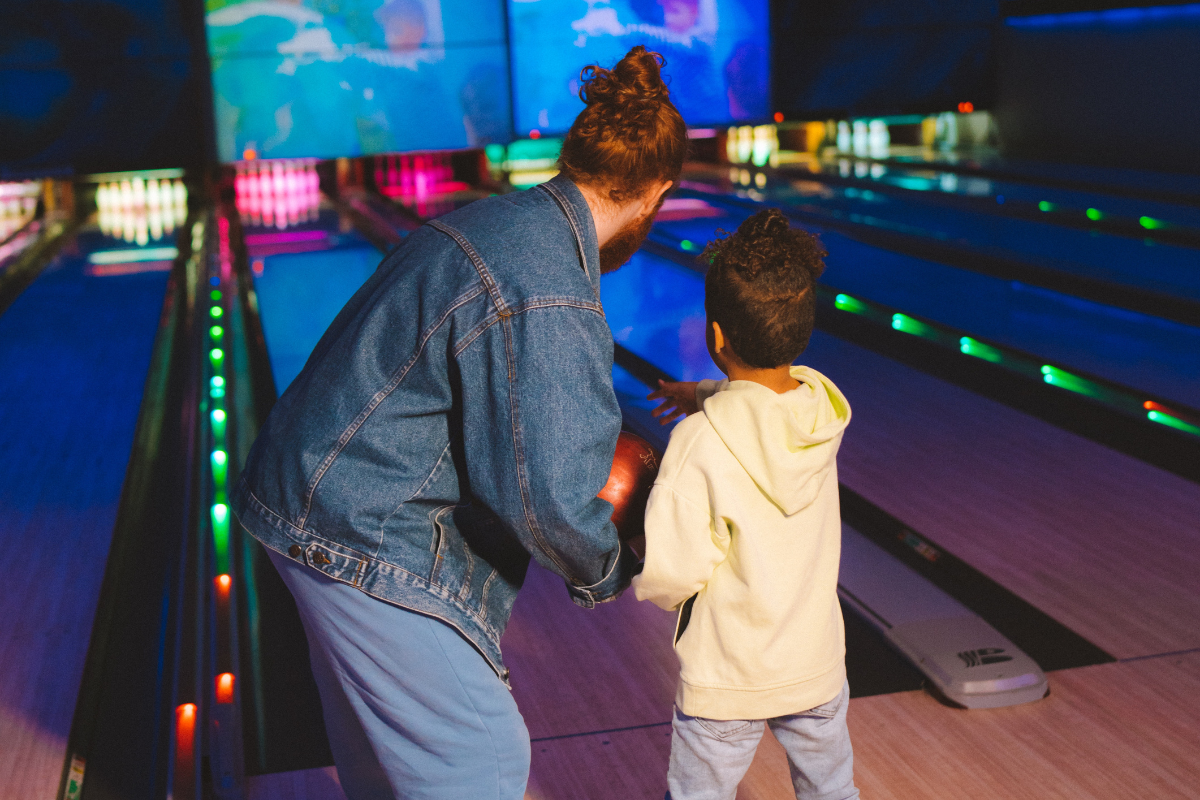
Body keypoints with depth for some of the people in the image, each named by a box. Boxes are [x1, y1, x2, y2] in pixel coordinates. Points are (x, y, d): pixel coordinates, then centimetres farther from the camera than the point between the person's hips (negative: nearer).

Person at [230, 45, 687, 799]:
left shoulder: (496, 220, 5)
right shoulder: (550, 302, -26)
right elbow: (549, 497, -24)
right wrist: (608, 572, -4)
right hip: (365, 538, -10)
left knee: (384, 734, 27)